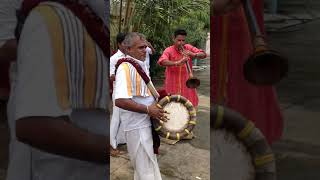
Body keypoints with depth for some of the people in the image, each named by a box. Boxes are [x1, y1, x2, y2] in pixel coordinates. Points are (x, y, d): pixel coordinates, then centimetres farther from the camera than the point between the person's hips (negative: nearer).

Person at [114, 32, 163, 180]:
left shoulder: (141, 65, 10)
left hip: (147, 123, 9)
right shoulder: (125, 67, -21)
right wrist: (148, 109, -25)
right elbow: (120, 101, -31)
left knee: (149, 164, 24)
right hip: (137, 127, -9)